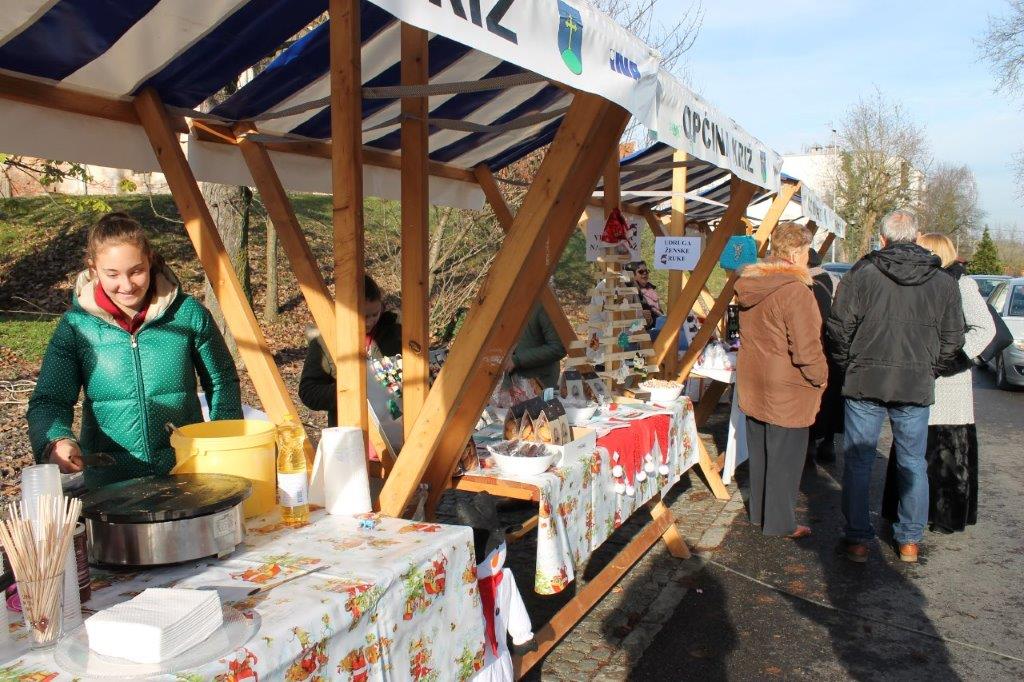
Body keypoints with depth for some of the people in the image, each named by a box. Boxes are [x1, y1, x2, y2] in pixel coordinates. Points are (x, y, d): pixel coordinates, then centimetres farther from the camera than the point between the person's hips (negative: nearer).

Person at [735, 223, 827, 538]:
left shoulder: (749, 287, 6)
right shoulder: (795, 291, -21)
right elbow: (807, 348, -20)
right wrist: (820, 378, -5)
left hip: (752, 384, 8)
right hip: (786, 389, -8)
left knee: (759, 452, 18)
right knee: (784, 456, 5)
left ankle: (759, 513, 32)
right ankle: (780, 523, 16)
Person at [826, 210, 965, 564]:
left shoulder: (860, 274, -5)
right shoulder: (944, 283, 3)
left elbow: (838, 330, -5)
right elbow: (952, 340, 5)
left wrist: (848, 368, 9)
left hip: (864, 382, -2)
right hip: (917, 387, 2)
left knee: (858, 462, 7)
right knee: (913, 464, 14)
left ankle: (858, 539, 12)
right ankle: (910, 540, 23)